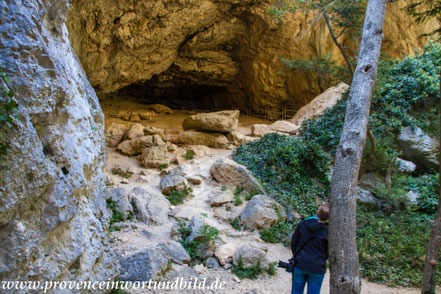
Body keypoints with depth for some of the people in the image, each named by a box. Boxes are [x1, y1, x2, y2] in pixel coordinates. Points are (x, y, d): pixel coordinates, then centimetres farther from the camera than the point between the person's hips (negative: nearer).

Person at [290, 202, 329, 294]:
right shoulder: (327, 232, -12)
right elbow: (327, 253, -1)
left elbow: (293, 243, 2)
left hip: (299, 265, 2)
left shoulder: (302, 224, -6)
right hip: (316, 269, -2)